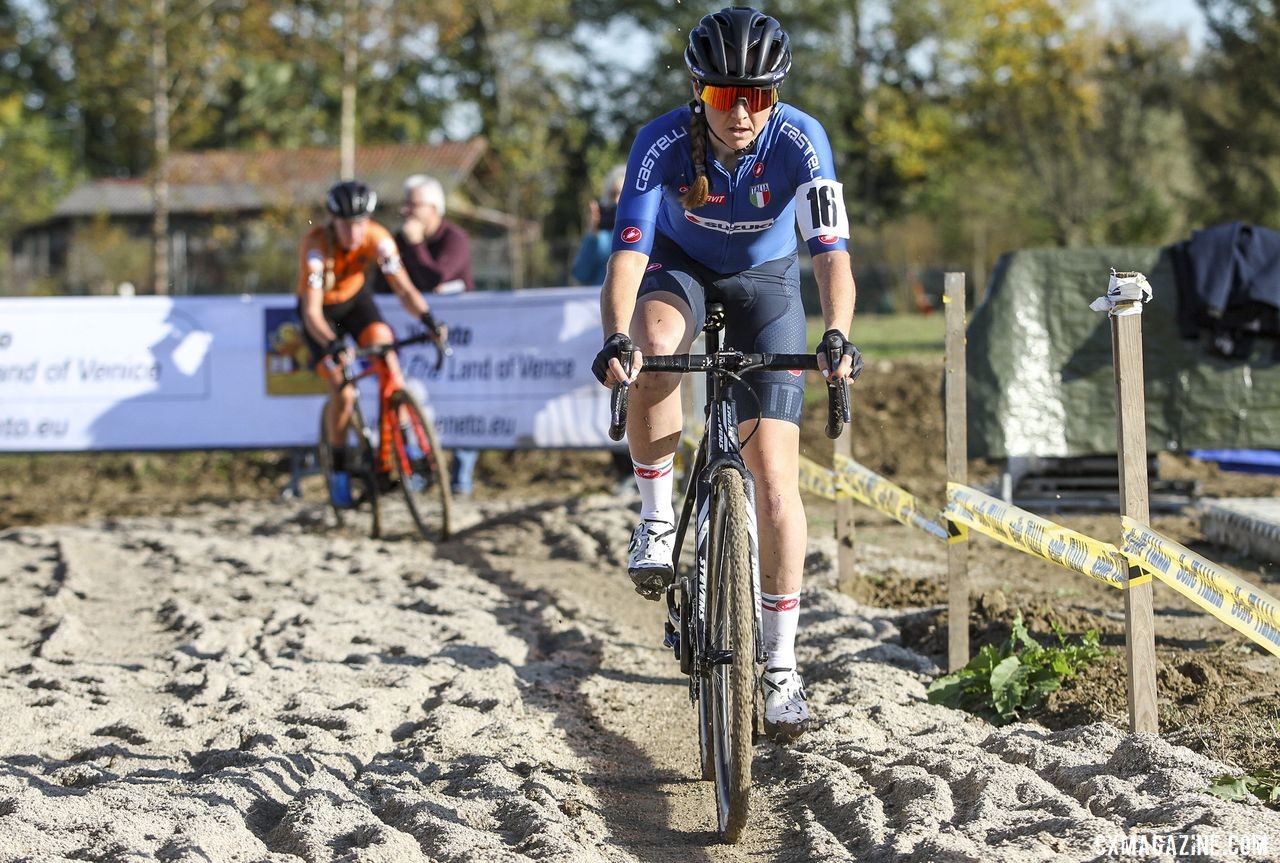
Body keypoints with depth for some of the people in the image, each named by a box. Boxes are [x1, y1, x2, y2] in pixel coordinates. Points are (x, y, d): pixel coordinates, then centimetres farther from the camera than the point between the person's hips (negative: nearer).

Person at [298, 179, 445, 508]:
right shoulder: (317, 244, -34)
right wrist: (333, 345, -56)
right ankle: (338, 470, 3)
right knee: (343, 393, -17)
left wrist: (428, 320, -49)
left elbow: (404, 289, -30)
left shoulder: (378, 238, -26)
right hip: (321, 309, -2)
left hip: (356, 298, 3)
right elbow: (311, 312, -39)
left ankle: (406, 440, -19)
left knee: (382, 341, -28)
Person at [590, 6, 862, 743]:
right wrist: (616, 338, -53)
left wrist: (837, 336, -54)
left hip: (765, 282, 0)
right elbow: (629, 251, -35)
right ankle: (657, 519, -20)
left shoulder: (800, 142, -28)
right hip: (680, 269, 0)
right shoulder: (664, 143, -28)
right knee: (656, 339, -39)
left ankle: (782, 666, 0)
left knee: (776, 474, -9)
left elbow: (832, 252, -35)